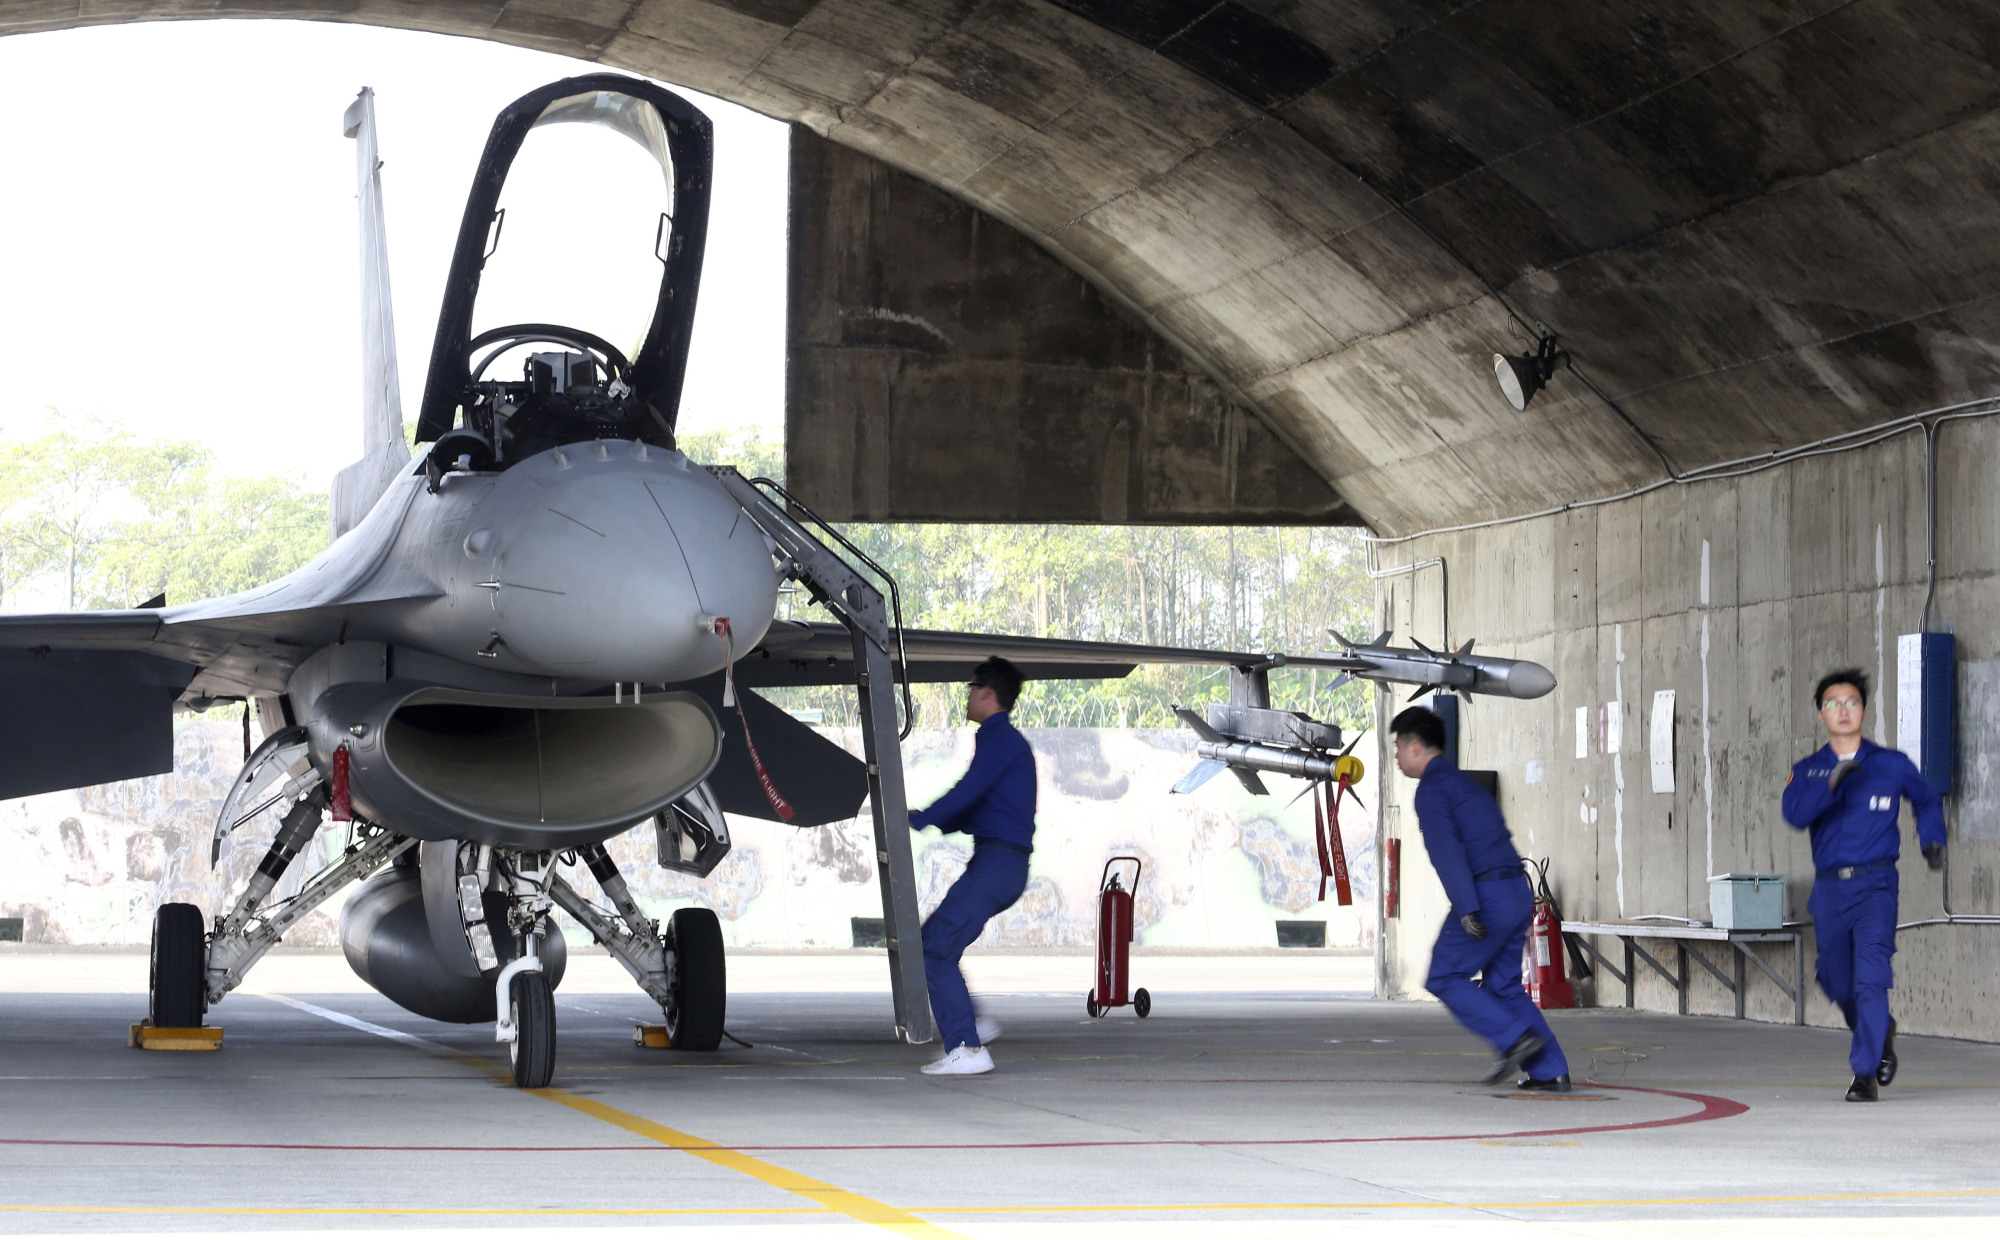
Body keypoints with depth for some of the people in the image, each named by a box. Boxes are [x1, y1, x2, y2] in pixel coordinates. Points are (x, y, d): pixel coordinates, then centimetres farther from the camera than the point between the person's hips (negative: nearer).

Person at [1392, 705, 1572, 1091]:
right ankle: (1550, 1071, 7)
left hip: (1487, 894, -9)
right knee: (1503, 985, 14)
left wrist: (1467, 910, -25)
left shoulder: (1431, 789, -5)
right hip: (1519, 890, 9)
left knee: (1444, 979, 1)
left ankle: (1515, 1038, -9)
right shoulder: (1463, 782, 24)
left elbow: (1448, 851, -18)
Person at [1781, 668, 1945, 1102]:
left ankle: (1865, 1073, -17)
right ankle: (1881, 1033, 41)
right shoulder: (1808, 770, 5)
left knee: (1870, 976, -18)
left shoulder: (1892, 764, 5)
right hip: (1829, 887, 3)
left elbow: (1927, 801, 23)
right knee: (1838, 981, 11)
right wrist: (1832, 783, -27)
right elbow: (1795, 814, -14)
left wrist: (1933, 840, 7)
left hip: (1875, 883, -3)